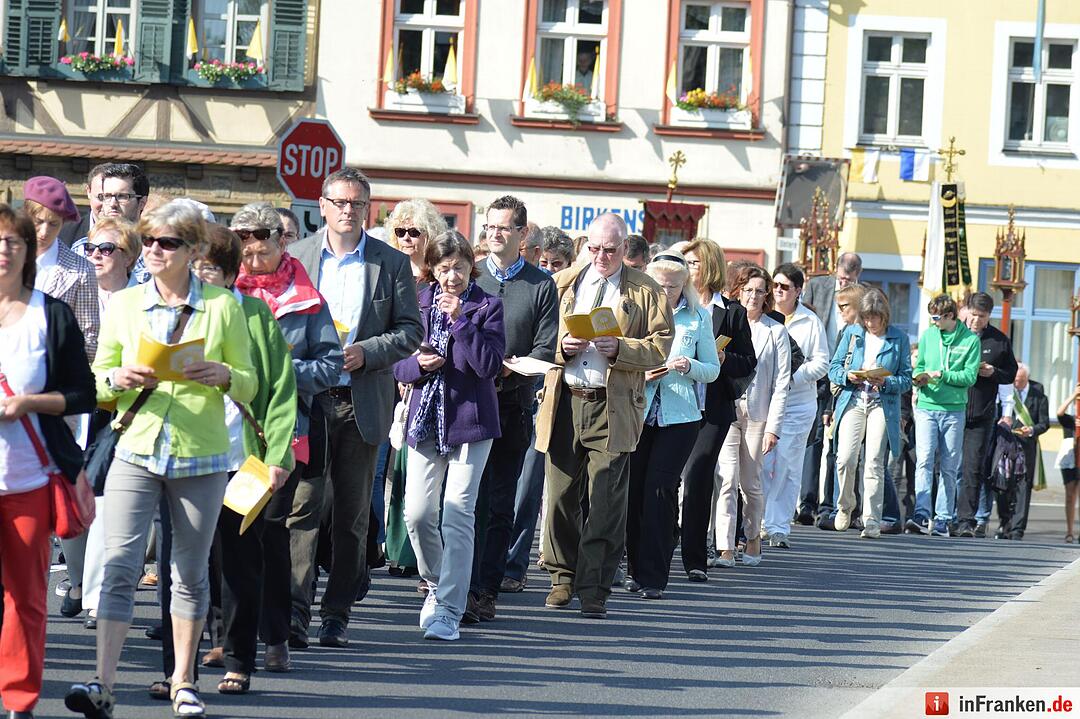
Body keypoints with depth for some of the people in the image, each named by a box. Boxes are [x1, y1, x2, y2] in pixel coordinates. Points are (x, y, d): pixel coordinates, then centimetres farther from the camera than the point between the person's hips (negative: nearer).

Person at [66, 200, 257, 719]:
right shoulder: (124, 304, 7)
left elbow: (249, 385, 7)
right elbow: (97, 381, 11)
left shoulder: (222, 306, 3)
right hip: (136, 452, 0)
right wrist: (119, 379, -12)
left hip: (200, 457, 0)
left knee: (191, 573, 9)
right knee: (119, 566, -11)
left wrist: (223, 376, -15)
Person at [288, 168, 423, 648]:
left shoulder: (392, 264, 7)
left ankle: (337, 613, 12)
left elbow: (411, 330, 5)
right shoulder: (294, 257, 8)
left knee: (352, 514, 6)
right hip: (307, 399, -1)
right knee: (303, 505, -11)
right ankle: (294, 610, -14)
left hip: (363, 404, 1)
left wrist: (366, 352, -10)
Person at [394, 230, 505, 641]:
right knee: (417, 513, -1)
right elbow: (398, 364, 12)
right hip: (427, 418, 3)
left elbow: (490, 365, -11)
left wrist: (461, 320, -17)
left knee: (457, 514, -9)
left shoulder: (487, 307, 0)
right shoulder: (419, 305, 9)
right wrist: (418, 365, -10)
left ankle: (448, 610, -7)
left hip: (471, 420, -3)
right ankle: (437, 584, 26)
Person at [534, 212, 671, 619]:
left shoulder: (644, 291, 7)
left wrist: (620, 348, -15)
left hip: (613, 406, -3)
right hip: (564, 402, 3)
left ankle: (594, 591, -6)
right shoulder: (562, 284, 14)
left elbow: (660, 347, 1)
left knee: (606, 502, -7)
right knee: (561, 495, 5)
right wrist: (562, 346, -7)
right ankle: (562, 578, 20)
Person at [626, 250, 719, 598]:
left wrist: (689, 367, -12)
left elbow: (713, 369, 9)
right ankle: (636, 568, 15)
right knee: (634, 488, 0)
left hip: (679, 416, -1)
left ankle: (652, 576, -7)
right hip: (636, 411, 1)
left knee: (660, 489, -9)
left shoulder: (699, 317, 6)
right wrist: (638, 374, -11)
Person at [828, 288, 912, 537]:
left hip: (883, 405, -1)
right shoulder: (852, 333, 9)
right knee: (846, 458, -12)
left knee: (875, 463, -7)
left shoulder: (899, 338, 4)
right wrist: (848, 376, -10)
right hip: (853, 402, 1)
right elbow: (834, 367, 11)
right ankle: (845, 506, 13)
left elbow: (906, 379, 4)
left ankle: (872, 521, -2)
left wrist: (886, 382, -15)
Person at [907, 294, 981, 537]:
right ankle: (921, 516, -22)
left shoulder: (971, 340, -1)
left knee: (949, 468, 4)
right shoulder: (928, 335, 8)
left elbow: (970, 376, -5)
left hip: (954, 410, -1)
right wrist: (919, 378, -6)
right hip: (926, 407, 1)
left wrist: (941, 375, -14)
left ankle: (942, 521, 8)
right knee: (924, 461, -13)